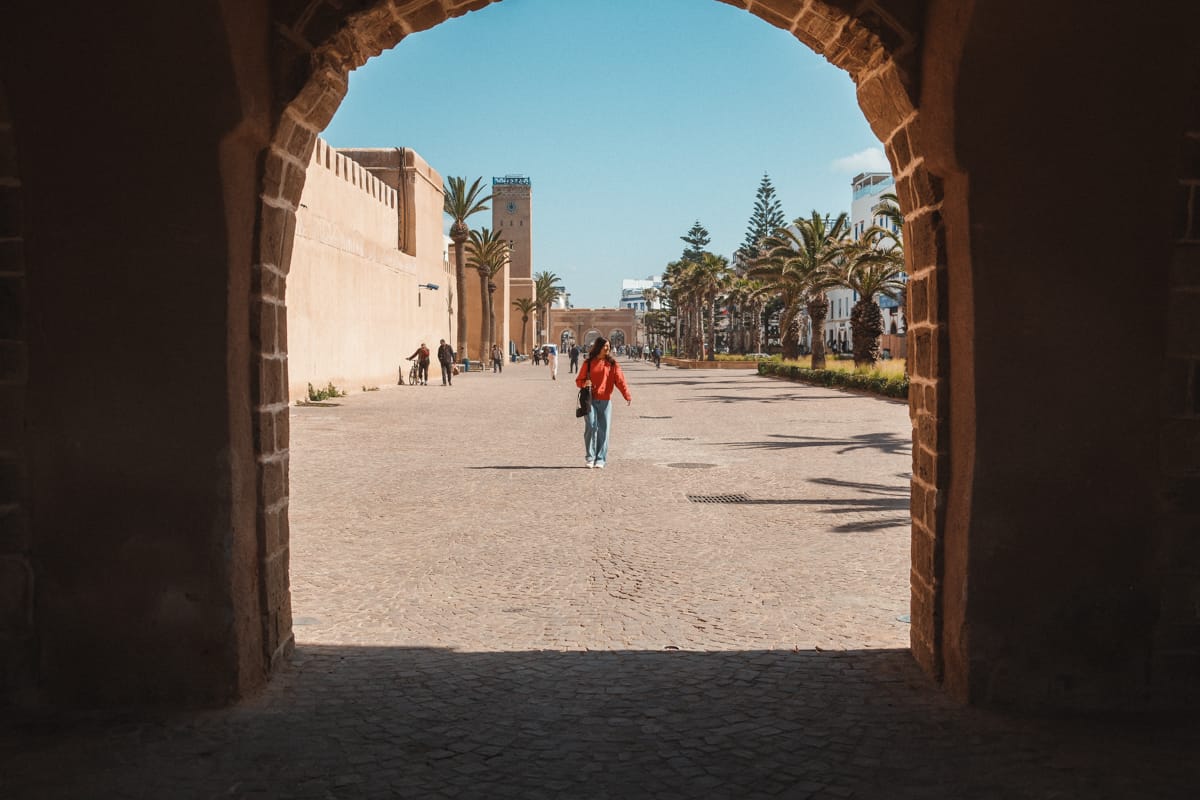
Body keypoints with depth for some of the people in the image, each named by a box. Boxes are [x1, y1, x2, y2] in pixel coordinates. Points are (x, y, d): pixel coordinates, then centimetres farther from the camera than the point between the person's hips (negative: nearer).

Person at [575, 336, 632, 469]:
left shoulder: (612, 363, 6)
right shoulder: (588, 363, 6)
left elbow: (620, 380, -4)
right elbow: (579, 380, 12)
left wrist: (627, 395, -16)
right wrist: (584, 383, -12)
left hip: (605, 401, 1)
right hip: (590, 400, -1)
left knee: (604, 430, 0)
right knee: (590, 426, -11)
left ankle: (600, 459, 7)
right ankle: (589, 457, -1)